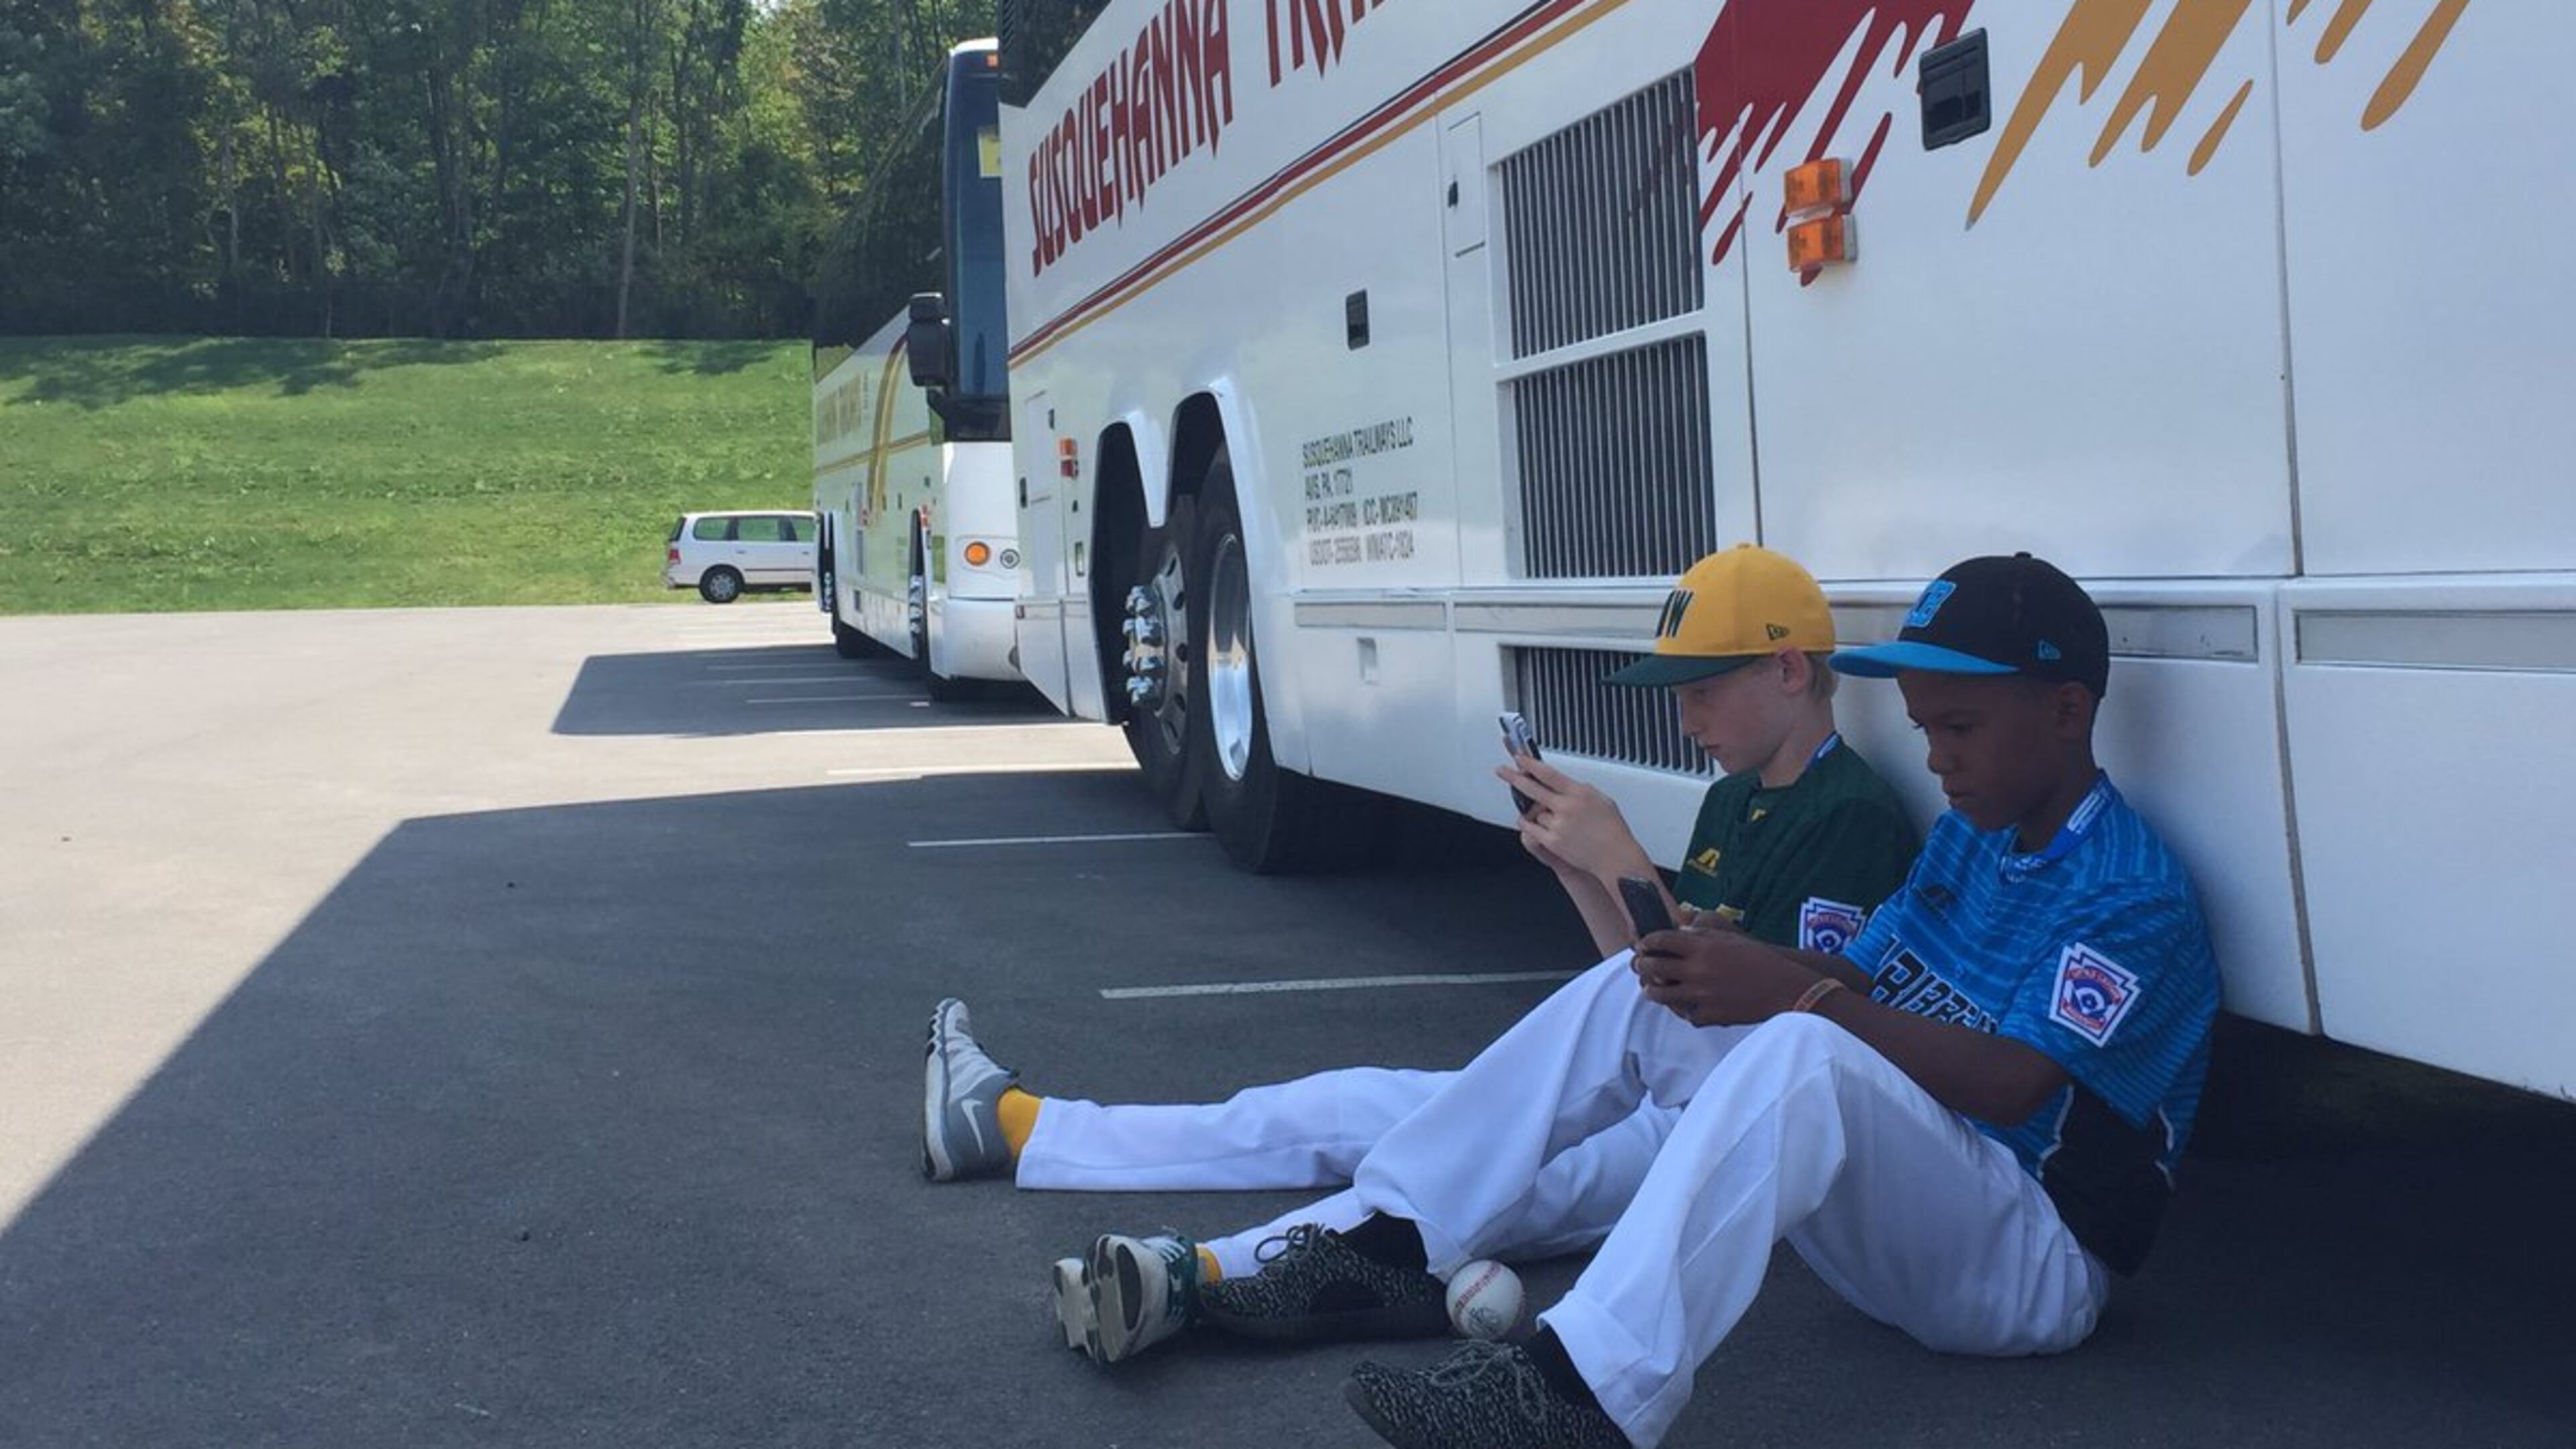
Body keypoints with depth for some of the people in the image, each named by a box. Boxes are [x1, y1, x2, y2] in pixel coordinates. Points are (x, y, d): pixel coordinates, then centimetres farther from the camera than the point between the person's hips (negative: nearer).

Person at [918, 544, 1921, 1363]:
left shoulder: (1852, 817, -12)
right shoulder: (1733, 799, 18)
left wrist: (1624, 866, -20)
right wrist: (1578, 869, 2)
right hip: (1643, 1091, 9)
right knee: (1361, 1107, 3)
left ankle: (1200, 1277, -56)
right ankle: (1010, 1123, 4)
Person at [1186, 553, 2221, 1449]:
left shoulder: (2132, 892, -14)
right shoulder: (1964, 837, 14)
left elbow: (2006, 1084, -26)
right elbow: (1862, 984, 9)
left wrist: (1790, 993, -27)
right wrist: (1740, 969, -13)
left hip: (2037, 1266, -8)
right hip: (1886, 1208, 9)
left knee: (1801, 1054, -37)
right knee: (1635, 991, -1)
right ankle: (1390, 1243, -8)